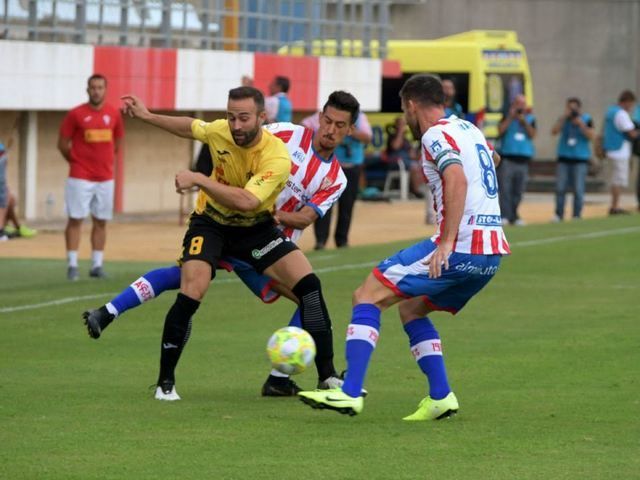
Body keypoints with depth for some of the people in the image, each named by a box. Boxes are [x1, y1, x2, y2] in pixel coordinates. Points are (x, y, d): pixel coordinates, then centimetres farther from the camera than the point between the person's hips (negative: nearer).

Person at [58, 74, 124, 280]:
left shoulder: (113, 114, 5)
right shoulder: (76, 114, -6)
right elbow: (63, 143, 0)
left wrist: (105, 161, 14)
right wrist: (76, 162, 5)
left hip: (105, 178, 4)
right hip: (80, 178, -4)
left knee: (101, 221, 6)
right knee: (75, 219, -5)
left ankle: (97, 265, 11)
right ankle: (72, 265, -3)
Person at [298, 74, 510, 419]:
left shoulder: (435, 135, -6)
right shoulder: (468, 129, 20)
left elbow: (457, 179, -25)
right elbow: (492, 158, 41)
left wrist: (448, 243, -29)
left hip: (461, 247, -9)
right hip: (492, 253, 9)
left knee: (367, 296, -5)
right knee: (410, 308, 24)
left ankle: (350, 393, -16)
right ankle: (441, 396, 12)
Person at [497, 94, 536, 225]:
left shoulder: (530, 118, 14)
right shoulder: (507, 117, 8)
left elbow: (532, 134, 2)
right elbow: (500, 130, -6)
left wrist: (524, 121, -8)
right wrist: (511, 117, -8)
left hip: (523, 159, 3)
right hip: (507, 157, -3)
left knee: (518, 190, 2)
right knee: (505, 188, -11)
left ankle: (513, 216, 8)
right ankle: (505, 215, -14)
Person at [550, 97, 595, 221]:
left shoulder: (586, 119, 1)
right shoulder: (563, 119, 8)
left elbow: (591, 136, -7)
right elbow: (554, 131, -4)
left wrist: (581, 124, -15)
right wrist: (564, 117, -9)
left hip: (580, 159, -2)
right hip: (564, 157, 2)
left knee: (578, 189, -4)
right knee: (560, 188, 0)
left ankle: (577, 215, 2)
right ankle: (558, 214, 5)